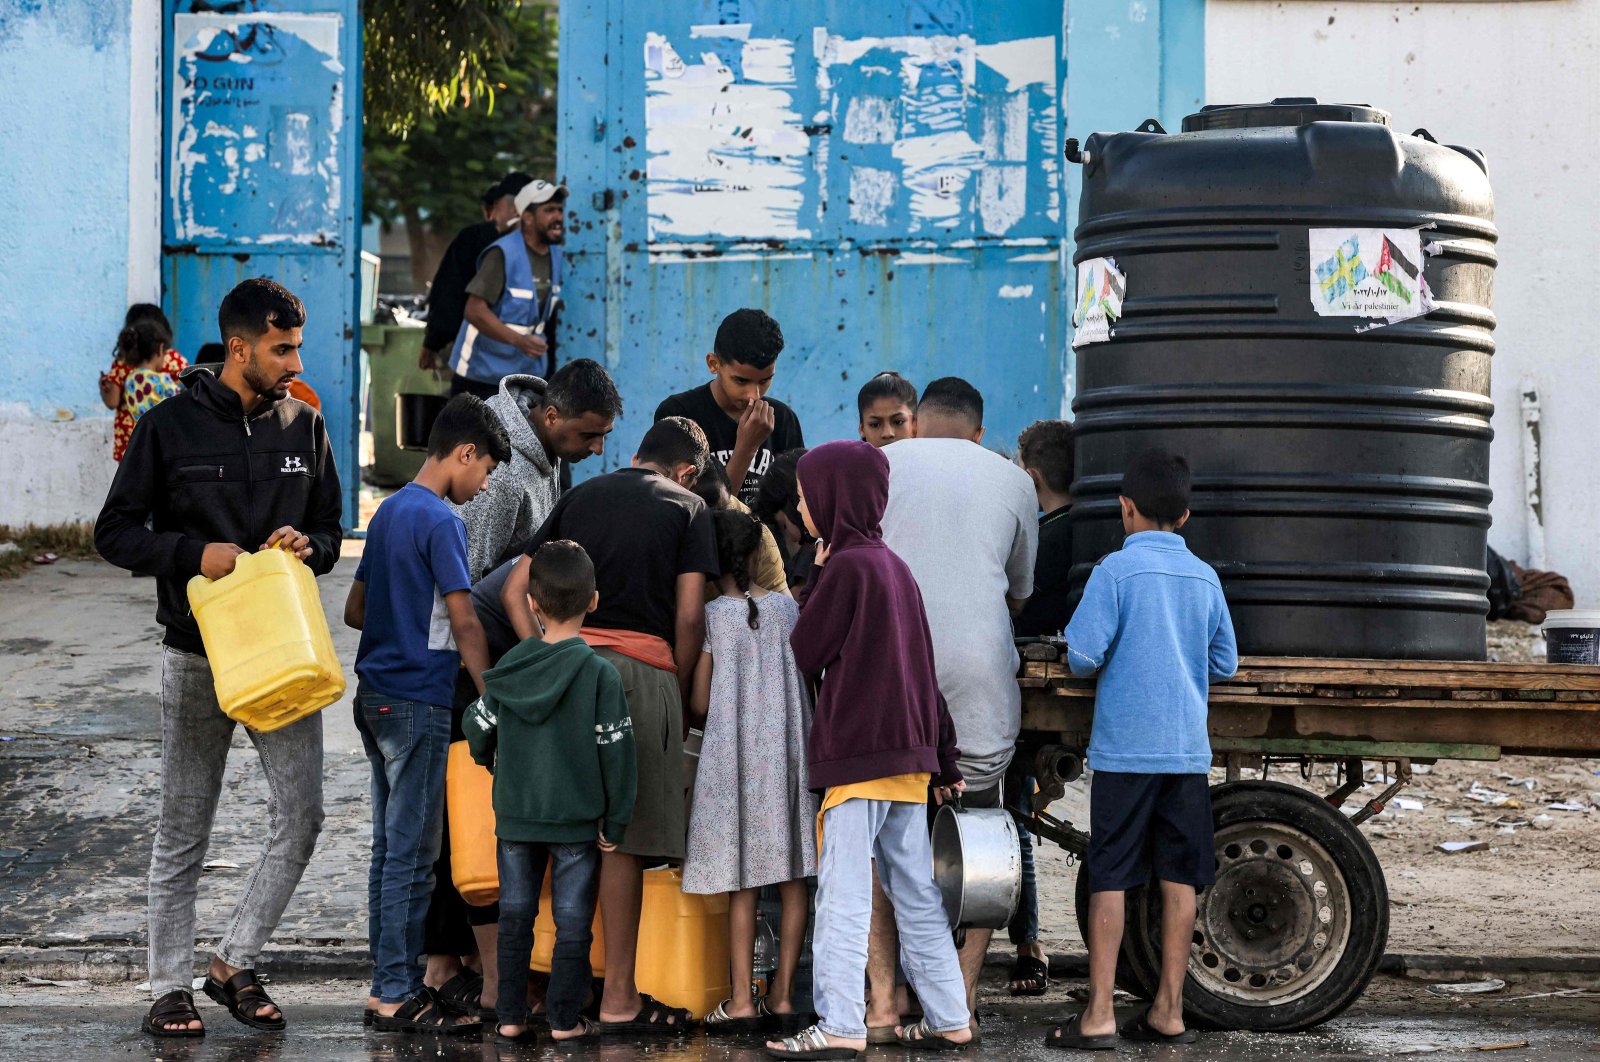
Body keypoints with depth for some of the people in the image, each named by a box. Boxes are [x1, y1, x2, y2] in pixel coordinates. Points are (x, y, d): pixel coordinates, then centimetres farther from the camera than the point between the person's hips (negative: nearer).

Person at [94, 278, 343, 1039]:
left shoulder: (304, 426, 7)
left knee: (300, 817, -3)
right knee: (183, 829, 5)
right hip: (196, 657, -3)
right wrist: (193, 554, -17)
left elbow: (330, 528, 15)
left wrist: (308, 545, -8)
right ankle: (170, 986, 14)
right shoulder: (170, 426, -4)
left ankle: (234, 965, 13)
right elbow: (115, 532, -2)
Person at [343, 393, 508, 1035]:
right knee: (412, 855, -5)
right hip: (418, 700, -9)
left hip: (376, 695, 9)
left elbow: (355, 609, 20)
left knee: (390, 849, 12)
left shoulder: (389, 511, 14)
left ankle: (387, 985, 16)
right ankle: (397, 997, -4)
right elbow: (464, 623, -15)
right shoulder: (441, 520, -13)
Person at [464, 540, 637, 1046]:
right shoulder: (600, 674, -13)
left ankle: (510, 1018, 14)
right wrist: (614, 823, -2)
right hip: (577, 819, -2)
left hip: (515, 815, 3)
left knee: (515, 915, 12)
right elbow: (616, 754, -12)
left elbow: (478, 732, 6)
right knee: (573, 921, 7)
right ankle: (564, 1019, 10)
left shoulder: (510, 667, -5)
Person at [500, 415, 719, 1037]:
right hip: (640, 669, -4)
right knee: (624, 838, -2)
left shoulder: (581, 496, 22)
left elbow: (514, 590, 14)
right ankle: (618, 999, 0)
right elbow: (689, 617, 0)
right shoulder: (688, 508, 11)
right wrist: (681, 695, 9)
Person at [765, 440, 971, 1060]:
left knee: (843, 895, -9)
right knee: (915, 894, 12)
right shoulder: (894, 566, 16)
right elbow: (924, 670, 18)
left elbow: (805, 653, -7)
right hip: (908, 753, 9)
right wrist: (944, 760, 20)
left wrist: (816, 574, 4)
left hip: (859, 753, -9)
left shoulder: (846, 566, -10)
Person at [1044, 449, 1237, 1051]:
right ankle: (1168, 1012, 10)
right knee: (1179, 877, 7)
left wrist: (1094, 663, 10)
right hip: (1188, 748, 4)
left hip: (1124, 747, -4)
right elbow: (1224, 665, 13)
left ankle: (1098, 1016, -1)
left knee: (1109, 880, 0)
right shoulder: (1205, 578, 7)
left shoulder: (1116, 571, -7)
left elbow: (1082, 656, -12)